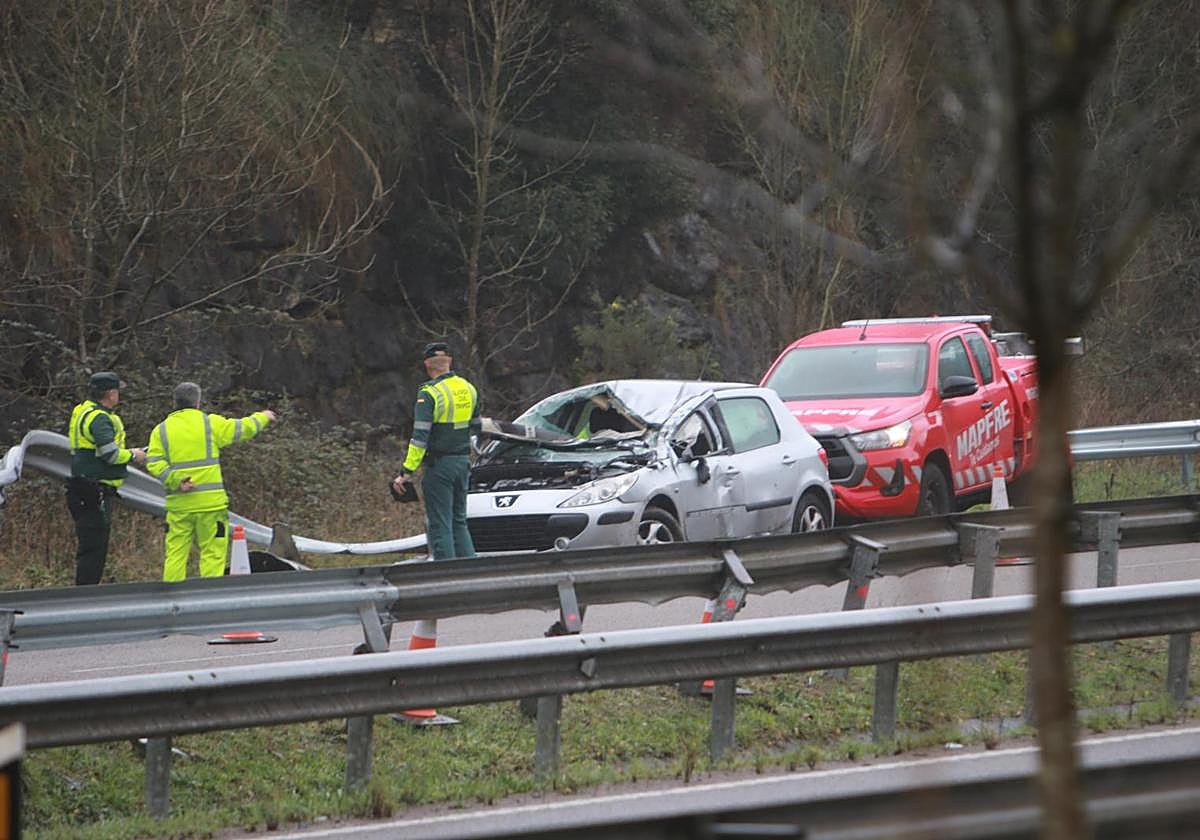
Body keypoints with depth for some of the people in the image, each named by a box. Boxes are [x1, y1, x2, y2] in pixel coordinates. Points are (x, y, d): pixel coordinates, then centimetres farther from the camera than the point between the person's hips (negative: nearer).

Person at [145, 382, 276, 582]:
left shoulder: (161, 430, 6)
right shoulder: (210, 423, 0)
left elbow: (154, 464, -5)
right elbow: (242, 429, 10)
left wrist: (176, 481, -11)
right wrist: (262, 417, 28)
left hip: (178, 504, 3)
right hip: (210, 501, -3)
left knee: (176, 552, 6)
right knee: (213, 552, 1)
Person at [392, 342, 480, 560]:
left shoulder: (429, 394, -14)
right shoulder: (468, 389, 6)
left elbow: (420, 437, -20)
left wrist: (407, 472, -19)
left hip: (439, 465, -6)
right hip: (463, 462, 6)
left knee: (439, 526, -1)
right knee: (459, 522, 16)